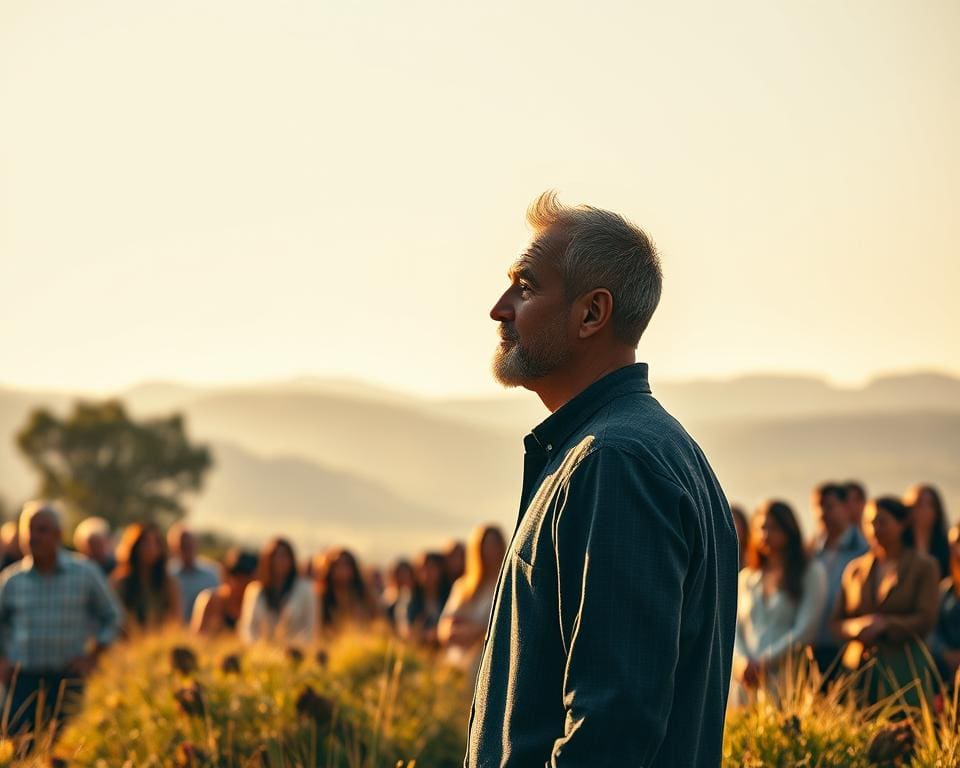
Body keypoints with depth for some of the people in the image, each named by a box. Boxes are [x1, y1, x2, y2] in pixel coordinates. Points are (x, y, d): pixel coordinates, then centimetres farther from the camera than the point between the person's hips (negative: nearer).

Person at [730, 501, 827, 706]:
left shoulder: (811, 573, 6)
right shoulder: (746, 577, 18)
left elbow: (805, 629, -3)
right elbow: (733, 628, 11)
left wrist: (762, 664, -9)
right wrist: (741, 661, -10)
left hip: (786, 680, -4)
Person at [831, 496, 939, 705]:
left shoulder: (923, 566, 6)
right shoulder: (854, 570, 15)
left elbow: (925, 621, -2)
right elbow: (836, 622, 14)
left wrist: (885, 625, -14)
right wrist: (857, 627, -8)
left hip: (904, 669, -3)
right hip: (857, 667, 3)